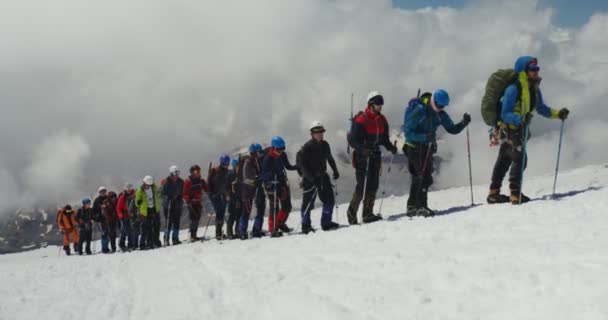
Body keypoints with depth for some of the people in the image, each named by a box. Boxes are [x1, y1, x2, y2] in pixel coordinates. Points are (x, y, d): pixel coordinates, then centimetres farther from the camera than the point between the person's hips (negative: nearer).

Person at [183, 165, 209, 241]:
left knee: (197, 219, 9)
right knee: (193, 219, -12)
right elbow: (185, 193, -8)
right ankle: (192, 235, -10)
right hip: (192, 203, -6)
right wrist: (188, 201, -18)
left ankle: (194, 235, 18)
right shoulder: (188, 181, -5)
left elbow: (206, 189, 15)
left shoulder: (201, 181, 11)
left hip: (199, 203, 6)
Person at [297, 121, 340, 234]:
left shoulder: (324, 145, 6)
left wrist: (335, 171, 14)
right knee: (308, 202, -1)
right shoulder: (307, 147, -13)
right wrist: (311, 177, -22)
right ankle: (305, 225, 10)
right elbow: (301, 163, -16)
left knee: (329, 199, 1)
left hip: (322, 176, 6)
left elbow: (330, 158, 22)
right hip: (310, 178, -6)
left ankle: (326, 223, 9)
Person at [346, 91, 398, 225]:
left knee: (373, 184, 4)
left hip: (375, 155, 7)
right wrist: (362, 149, -30)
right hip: (362, 156, -7)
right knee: (362, 185, -9)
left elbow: (384, 138, 18)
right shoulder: (360, 120, -13)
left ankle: (368, 214, 10)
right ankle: (352, 212, 4)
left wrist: (390, 147, -2)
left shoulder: (382, 120, 9)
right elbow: (352, 140, -15)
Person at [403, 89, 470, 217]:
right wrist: (424, 137, -33)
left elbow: (452, 129, 5)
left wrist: (463, 123, -14)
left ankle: (412, 207, 21)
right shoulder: (419, 111, -19)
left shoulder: (440, 114, 1)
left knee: (418, 178, 13)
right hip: (414, 147, -8)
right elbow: (407, 132, -22)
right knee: (424, 177, -16)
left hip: (427, 148, 8)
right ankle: (421, 206, -14)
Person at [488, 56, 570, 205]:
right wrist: (520, 119, -43)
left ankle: (494, 193, 28)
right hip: (509, 129, -9)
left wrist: (558, 114, -1)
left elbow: (541, 108, 13)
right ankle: (515, 195, -18)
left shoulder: (535, 89, 2)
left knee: (504, 160, 17)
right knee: (520, 159, -21)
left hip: (521, 128, 9)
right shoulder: (513, 89, -24)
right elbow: (505, 114, -26)